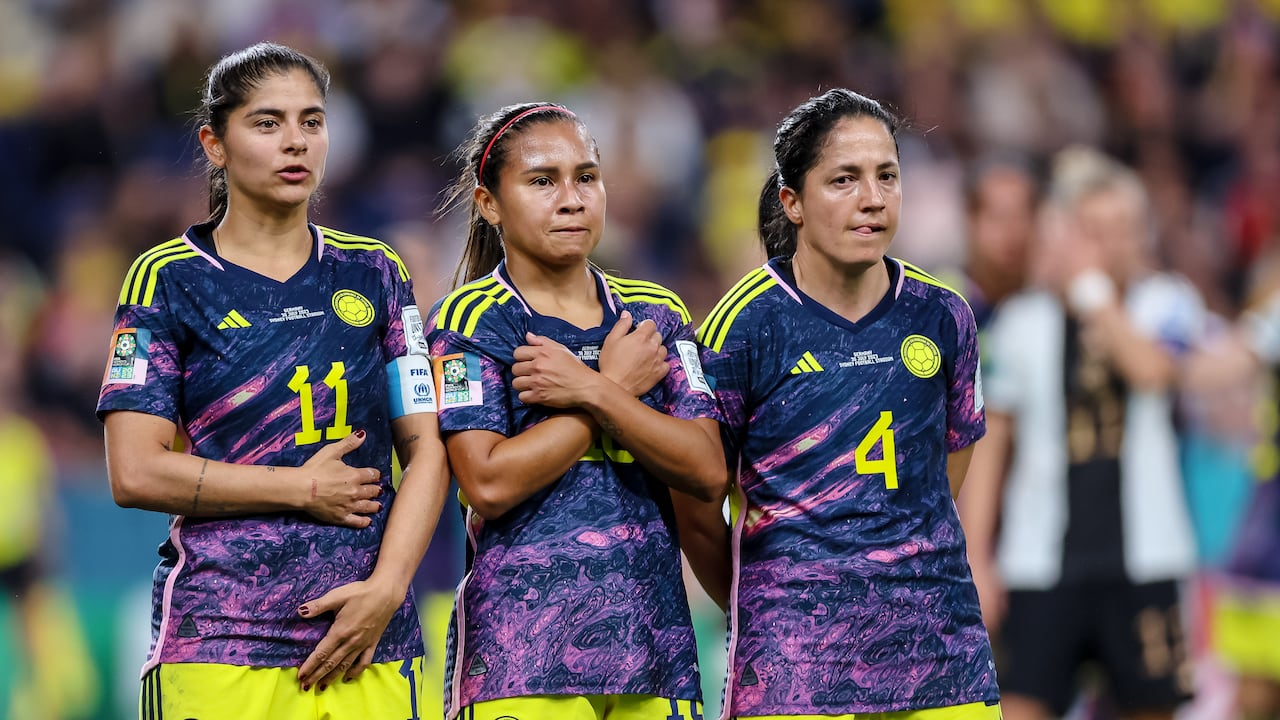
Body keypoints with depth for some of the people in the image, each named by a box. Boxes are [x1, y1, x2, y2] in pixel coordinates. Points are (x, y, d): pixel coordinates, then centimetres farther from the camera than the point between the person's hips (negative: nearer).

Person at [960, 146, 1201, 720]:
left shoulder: (1167, 302, 4)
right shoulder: (1020, 322, 5)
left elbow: (1152, 369, -19)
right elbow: (990, 442, 8)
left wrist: (1091, 285, -14)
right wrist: (975, 557, 3)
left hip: (1141, 559, 0)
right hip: (1042, 561, 0)